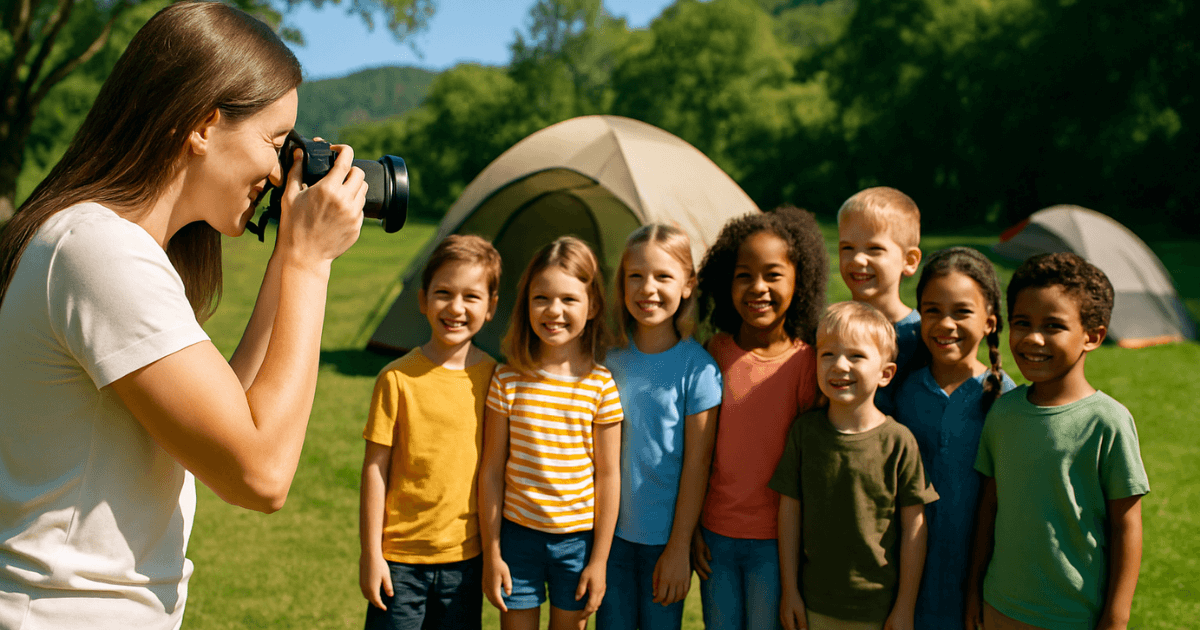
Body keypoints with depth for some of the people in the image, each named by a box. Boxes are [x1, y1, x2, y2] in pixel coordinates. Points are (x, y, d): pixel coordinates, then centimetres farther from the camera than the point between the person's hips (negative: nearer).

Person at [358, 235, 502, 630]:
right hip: (401, 557, -2)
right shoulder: (398, 378, -11)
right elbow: (375, 467, -6)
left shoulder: (493, 378, -3)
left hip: (466, 556, 3)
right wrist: (370, 553, -5)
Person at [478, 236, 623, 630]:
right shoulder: (507, 381, -8)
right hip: (517, 536, 0)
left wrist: (599, 559, -3)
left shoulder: (602, 385, -9)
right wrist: (491, 553, -1)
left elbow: (608, 476, -4)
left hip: (578, 539, 0)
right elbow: (492, 470, -2)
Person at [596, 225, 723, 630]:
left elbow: (696, 463, -11)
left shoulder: (698, 368, -13)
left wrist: (680, 546, -10)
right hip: (613, 530, 3)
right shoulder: (611, 358, -1)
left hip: (665, 536, -3)